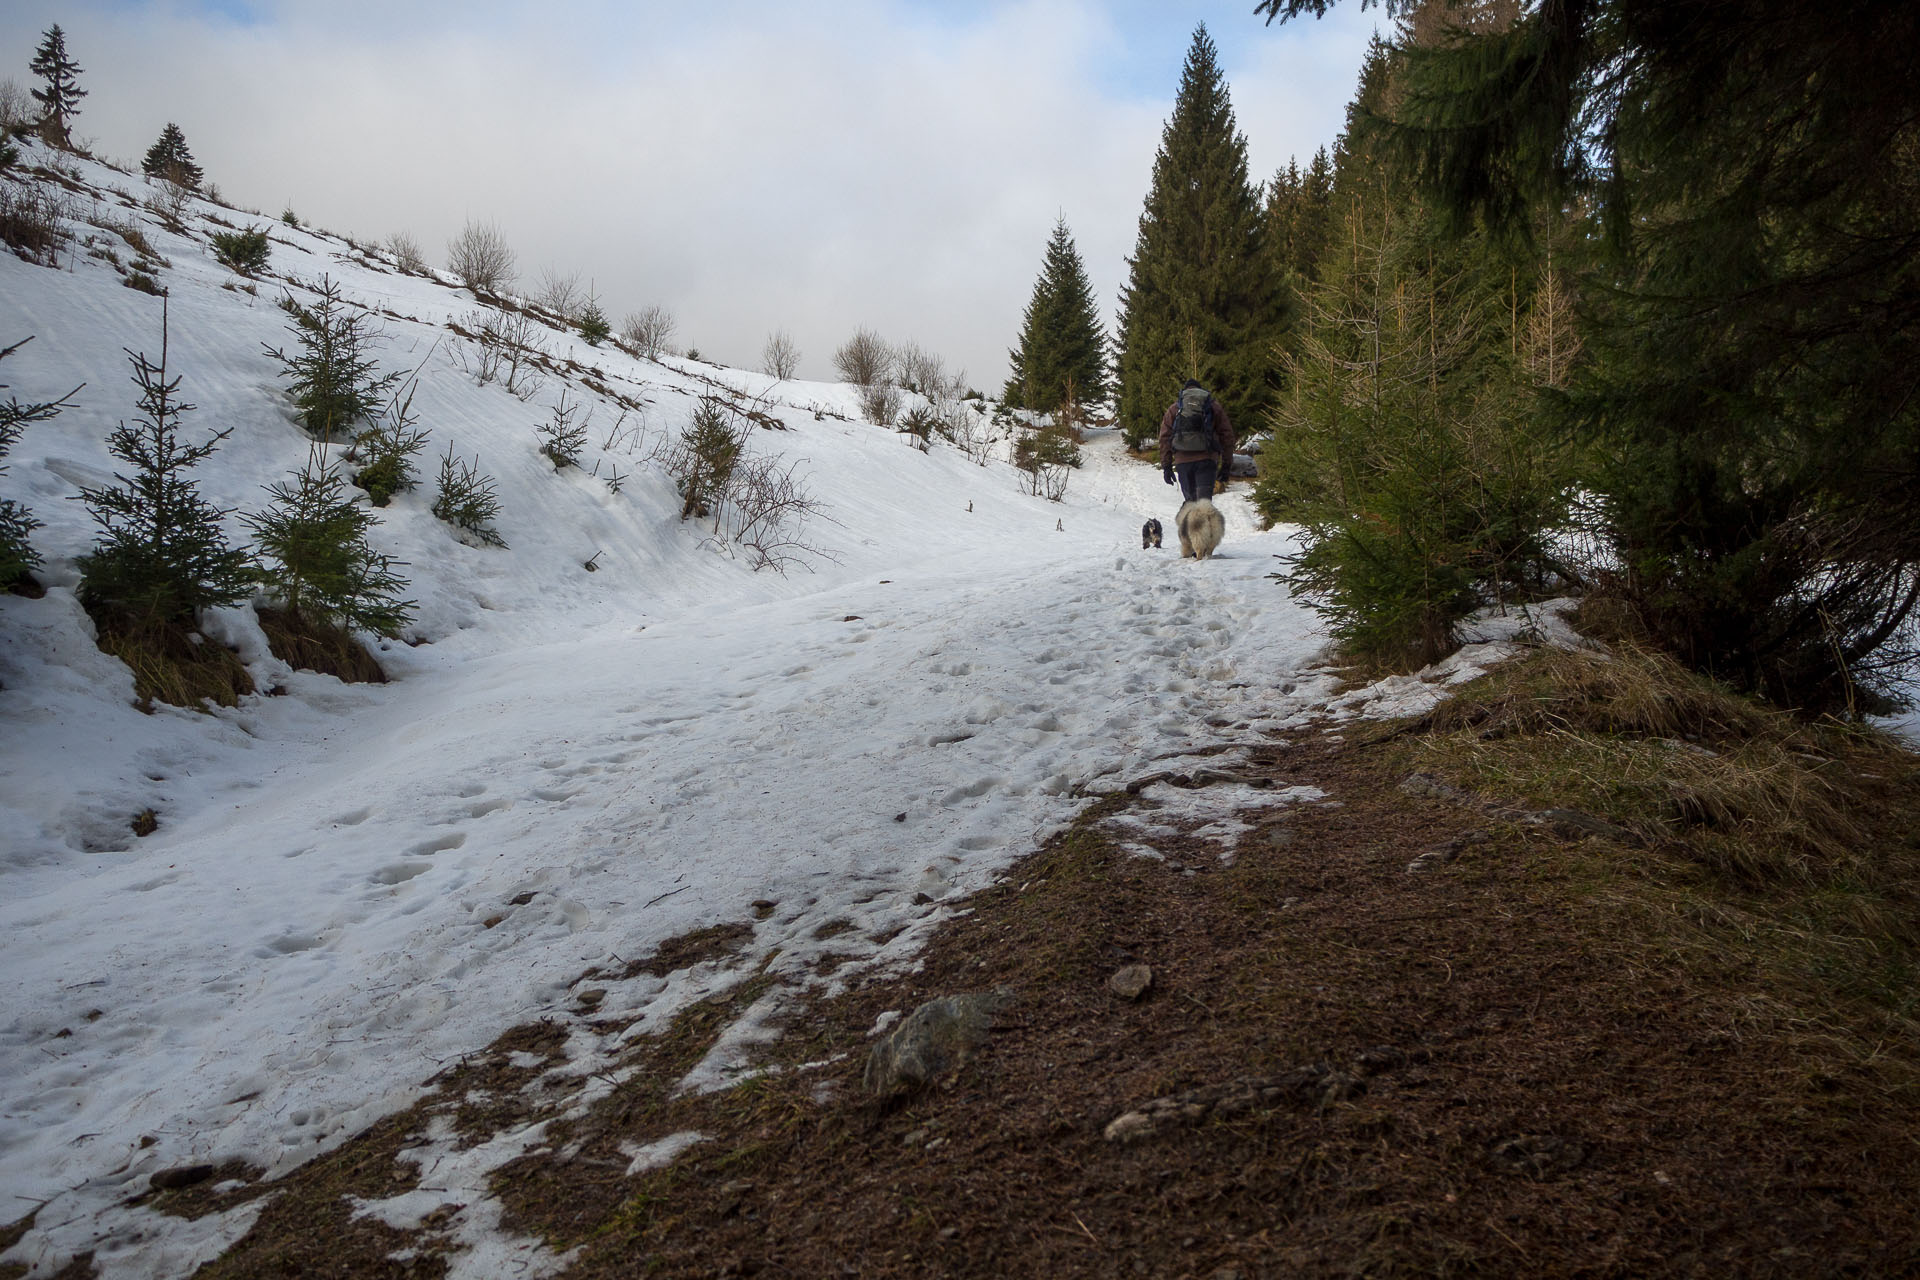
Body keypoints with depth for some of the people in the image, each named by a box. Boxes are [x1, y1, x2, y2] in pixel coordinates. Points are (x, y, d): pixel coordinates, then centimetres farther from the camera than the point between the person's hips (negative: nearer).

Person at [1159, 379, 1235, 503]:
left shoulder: (1173, 409, 16)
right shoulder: (1214, 406, 16)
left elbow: (1165, 438, 9)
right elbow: (1227, 435, 11)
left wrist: (1166, 466, 9)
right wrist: (1226, 463, 14)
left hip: (1182, 461, 1)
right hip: (1207, 459, -1)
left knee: (1190, 500, 12)